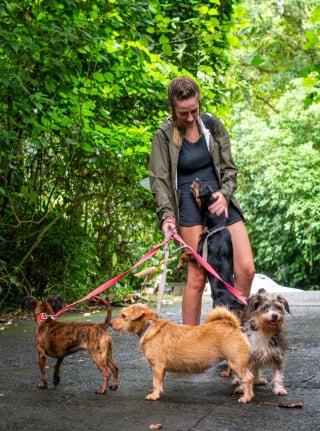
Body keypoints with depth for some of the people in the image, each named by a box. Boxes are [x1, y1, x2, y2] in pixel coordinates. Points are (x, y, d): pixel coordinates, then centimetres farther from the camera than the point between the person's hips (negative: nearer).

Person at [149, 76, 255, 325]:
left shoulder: (213, 126, 7)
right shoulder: (164, 136, -2)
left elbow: (229, 168, 9)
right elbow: (159, 180, -4)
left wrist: (224, 194, -10)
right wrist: (166, 214, -18)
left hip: (221, 200, 4)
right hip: (189, 205, -4)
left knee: (246, 270, -5)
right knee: (198, 275, -7)